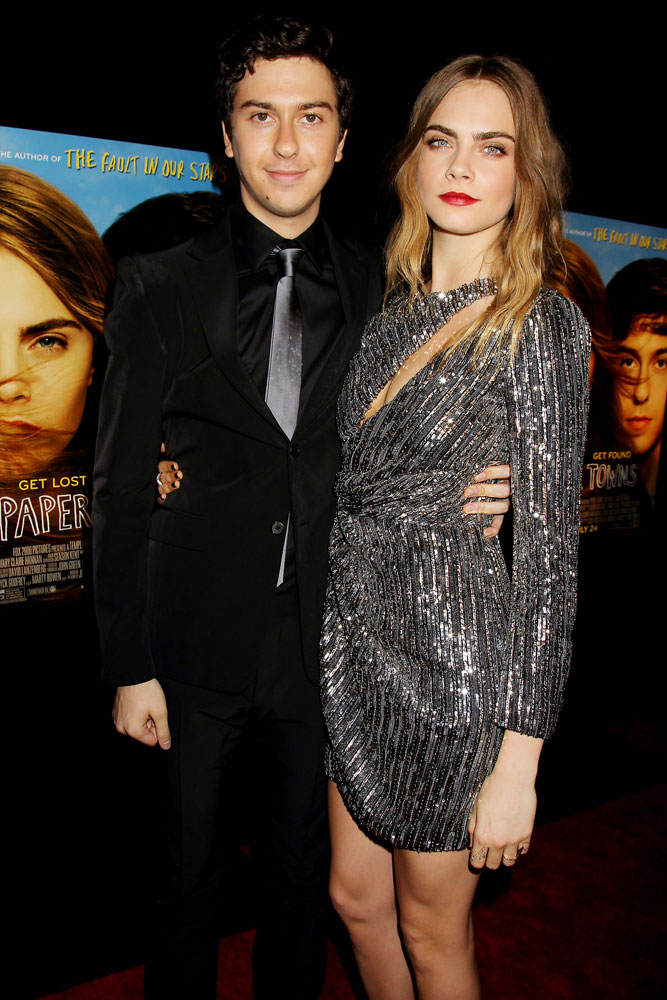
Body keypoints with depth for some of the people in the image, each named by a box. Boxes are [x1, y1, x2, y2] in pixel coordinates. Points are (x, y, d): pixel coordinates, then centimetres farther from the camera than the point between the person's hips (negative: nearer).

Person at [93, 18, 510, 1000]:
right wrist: (130, 667, -4)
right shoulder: (160, 286, -4)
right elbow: (123, 489, -4)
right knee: (187, 878, 18)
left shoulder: (382, 290, 1)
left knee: (301, 877, 21)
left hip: (327, 638, 2)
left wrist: (469, 490, -13)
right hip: (201, 640, -1)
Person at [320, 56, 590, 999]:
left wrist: (517, 763, -16)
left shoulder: (542, 325, -14)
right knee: (355, 895, 23)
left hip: (455, 664, -6)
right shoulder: (395, 306, 6)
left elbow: (551, 551, -15)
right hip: (360, 644, 6)